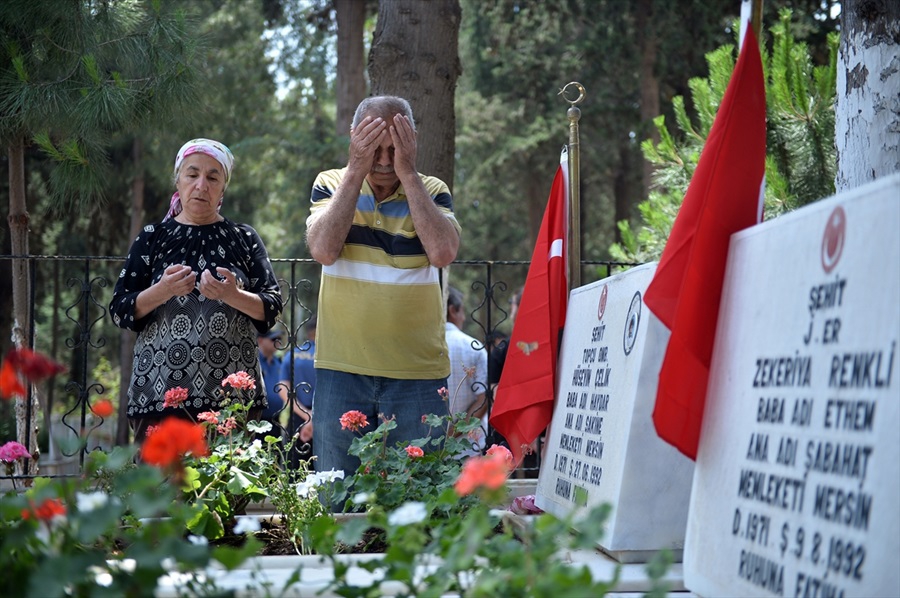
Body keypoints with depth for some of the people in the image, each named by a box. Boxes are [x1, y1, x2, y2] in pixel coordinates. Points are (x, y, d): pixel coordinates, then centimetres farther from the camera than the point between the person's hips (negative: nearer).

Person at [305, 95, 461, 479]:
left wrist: (407, 173, -15)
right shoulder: (331, 185, 4)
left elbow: (443, 252, -16)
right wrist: (356, 170, -14)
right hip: (342, 368, 0)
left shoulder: (431, 191, 3)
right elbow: (323, 250, -14)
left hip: (417, 373, 0)